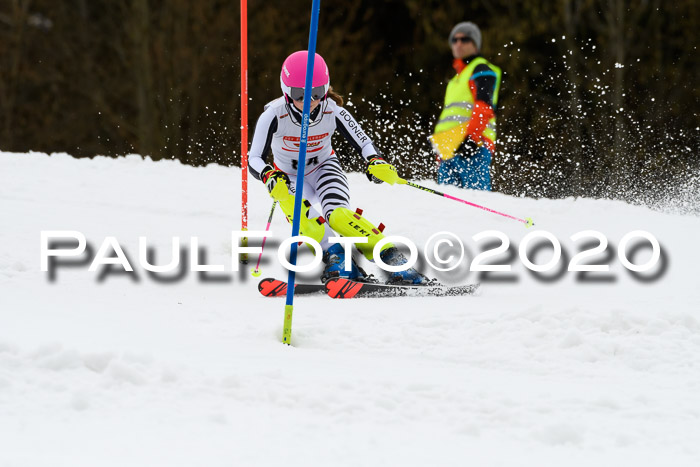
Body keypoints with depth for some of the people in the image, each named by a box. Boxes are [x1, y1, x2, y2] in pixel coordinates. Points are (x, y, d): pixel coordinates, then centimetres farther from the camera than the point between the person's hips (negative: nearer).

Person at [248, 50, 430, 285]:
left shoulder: (333, 112, -23)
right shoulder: (274, 114, -28)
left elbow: (364, 143, -20)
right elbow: (255, 159, -30)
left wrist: (376, 162, -42)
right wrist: (269, 177, -52)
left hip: (324, 167, 0)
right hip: (289, 176, 0)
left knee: (338, 216, -29)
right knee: (303, 221, -34)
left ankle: (392, 258, -27)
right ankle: (335, 257, -26)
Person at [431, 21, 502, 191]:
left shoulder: (481, 70, 5)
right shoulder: (456, 79, 32)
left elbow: (484, 107, -10)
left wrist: (471, 136, -23)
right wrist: (441, 152, 23)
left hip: (473, 145, -9)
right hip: (449, 150, 9)